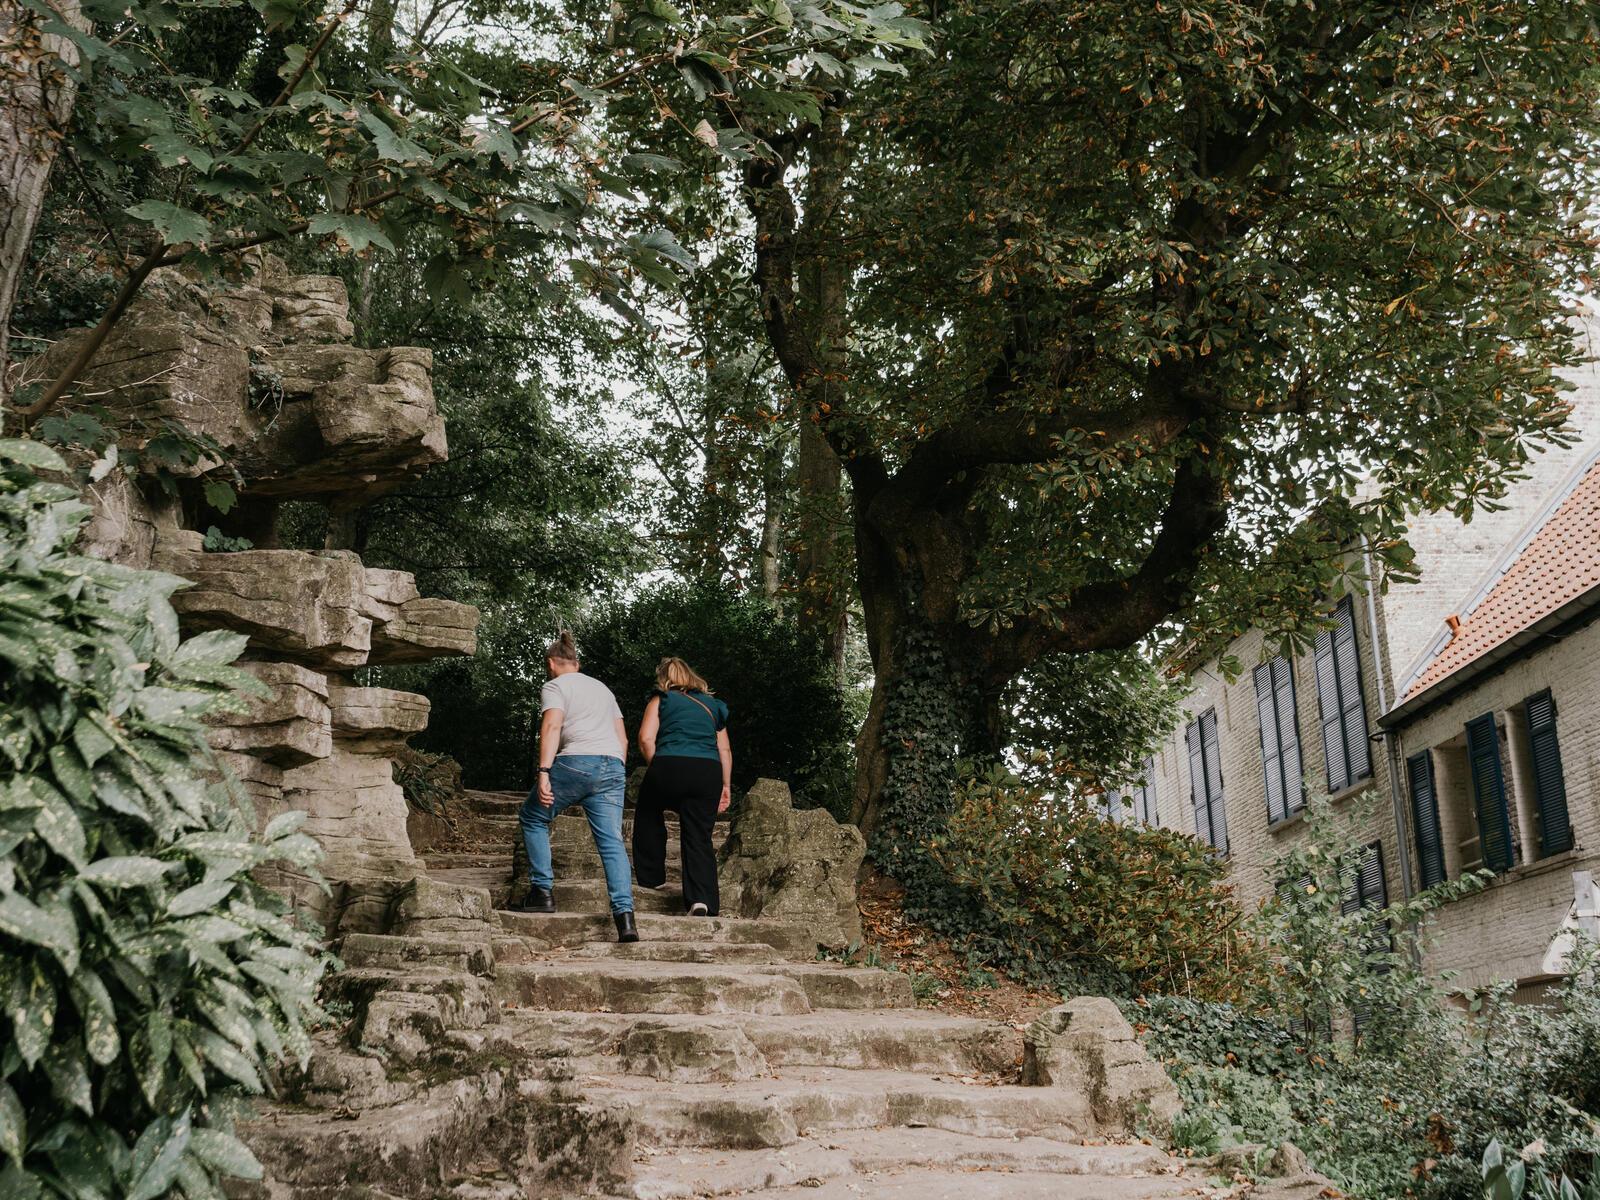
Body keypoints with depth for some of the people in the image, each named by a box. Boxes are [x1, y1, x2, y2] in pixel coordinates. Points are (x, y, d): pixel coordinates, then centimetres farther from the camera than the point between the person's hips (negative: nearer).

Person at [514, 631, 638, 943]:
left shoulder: (555, 686, 9)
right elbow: (623, 738, 25)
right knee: (612, 842, -2)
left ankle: (542, 891, 11)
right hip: (613, 766, 5)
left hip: (576, 762, -5)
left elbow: (552, 726, -10)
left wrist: (544, 772, -18)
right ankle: (625, 914, -17)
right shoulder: (602, 688, 28)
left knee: (533, 818, 17)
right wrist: (618, 776, 30)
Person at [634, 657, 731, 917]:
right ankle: (702, 899, -13)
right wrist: (725, 786, 20)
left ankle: (651, 877, 26)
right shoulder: (712, 704, 24)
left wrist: (655, 768, 9)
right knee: (700, 837, 3)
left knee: (649, 817, 24)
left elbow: (646, 738, -2)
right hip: (709, 771, 3)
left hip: (670, 765, -2)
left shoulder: (660, 699, 14)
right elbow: (725, 750, 18)